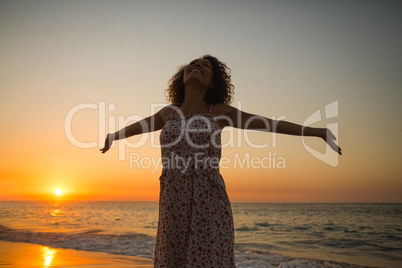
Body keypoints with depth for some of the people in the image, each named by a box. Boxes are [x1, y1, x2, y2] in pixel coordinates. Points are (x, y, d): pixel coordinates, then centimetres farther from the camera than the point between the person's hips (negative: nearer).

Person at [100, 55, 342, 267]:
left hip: (210, 209, -2)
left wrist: (319, 132, 11)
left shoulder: (220, 111, 6)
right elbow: (137, 126, 31)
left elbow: (269, 124, 10)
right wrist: (113, 136, 48)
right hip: (174, 210, 2)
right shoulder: (169, 112, 13)